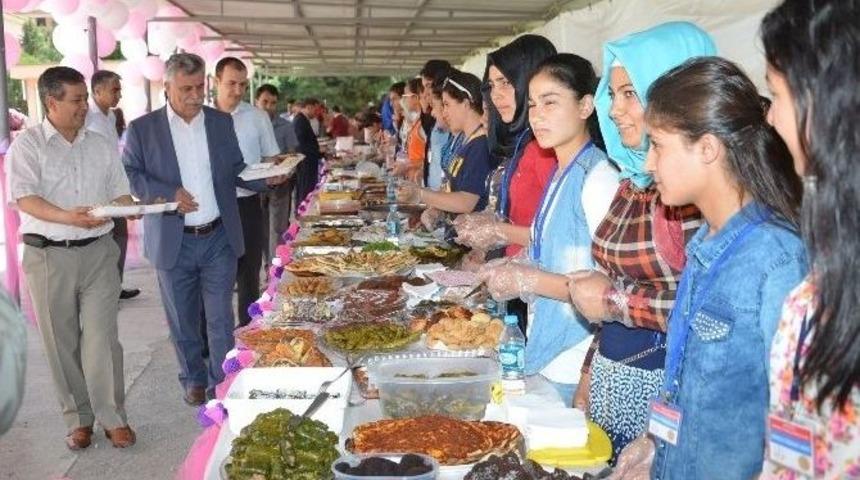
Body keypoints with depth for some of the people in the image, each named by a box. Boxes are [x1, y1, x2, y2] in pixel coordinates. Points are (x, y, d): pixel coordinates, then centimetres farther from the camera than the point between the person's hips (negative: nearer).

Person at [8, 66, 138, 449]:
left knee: (101, 337, -2)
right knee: (61, 341, 6)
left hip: (98, 252, 2)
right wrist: (68, 217, -28)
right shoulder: (27, 145, -1)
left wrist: (130, 207, -11)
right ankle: (78, 418, 19)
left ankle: (112, 417, 7)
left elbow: (120, 193, 12)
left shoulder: (101, 145, 11)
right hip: (49, 255, -2)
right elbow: (25, 199, -12)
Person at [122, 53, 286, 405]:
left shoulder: (221, 122, 6)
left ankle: (221, 384, 18)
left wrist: (266, 179, -6)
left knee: (220, 318, 4)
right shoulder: (142, 128, -3)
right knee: (183, 320, 13)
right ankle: (194, 380, 32)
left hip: (219, 238, 1)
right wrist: (169, 193, -18)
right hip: (174, 242, -1)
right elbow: (128, 175, -3)